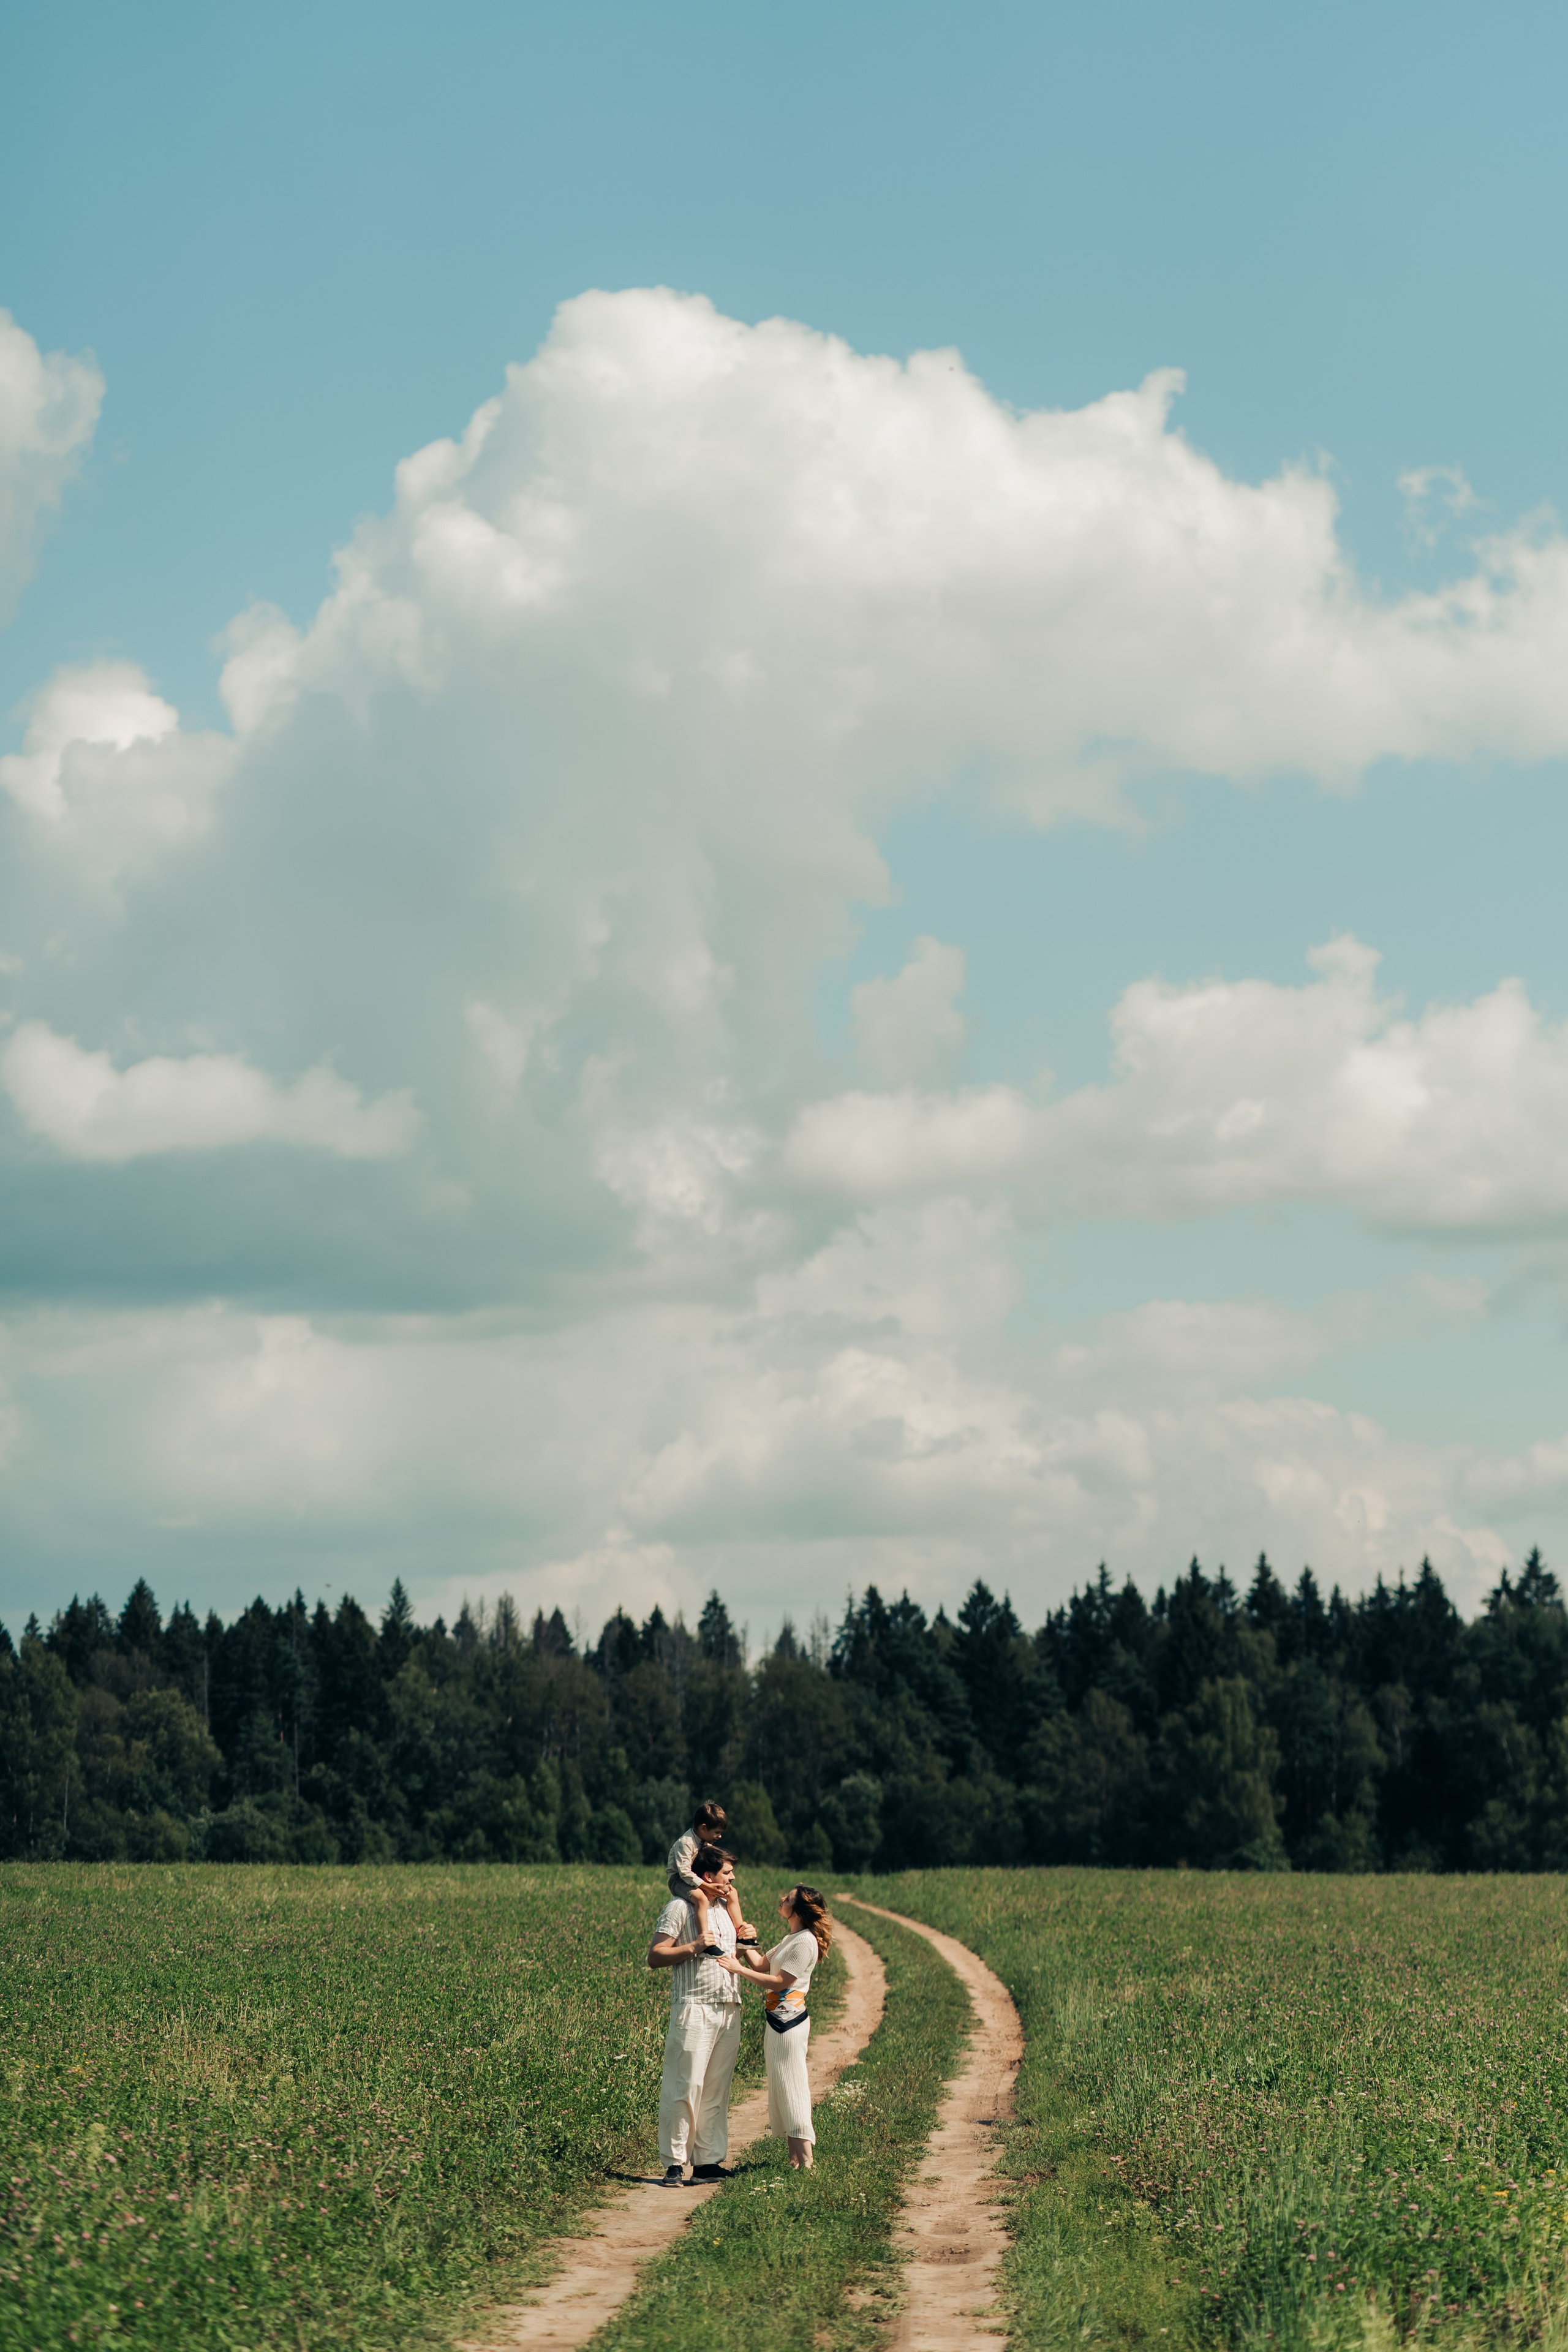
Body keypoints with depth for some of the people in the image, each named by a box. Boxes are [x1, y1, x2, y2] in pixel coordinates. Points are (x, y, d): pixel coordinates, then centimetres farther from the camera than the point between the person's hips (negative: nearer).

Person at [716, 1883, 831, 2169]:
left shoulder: (805, 1942, -15)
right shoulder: (792, 1939, 17)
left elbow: (780, 1982, -18)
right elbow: (762, 1965, 16)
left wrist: (739, 1970, -17)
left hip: (789, 2019, -10)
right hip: (781, 2019, 10)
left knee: (791, 2086, -7)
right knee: (783, 2086, 11)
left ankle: (804, 2159, -6)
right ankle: (795, 2157, 14)